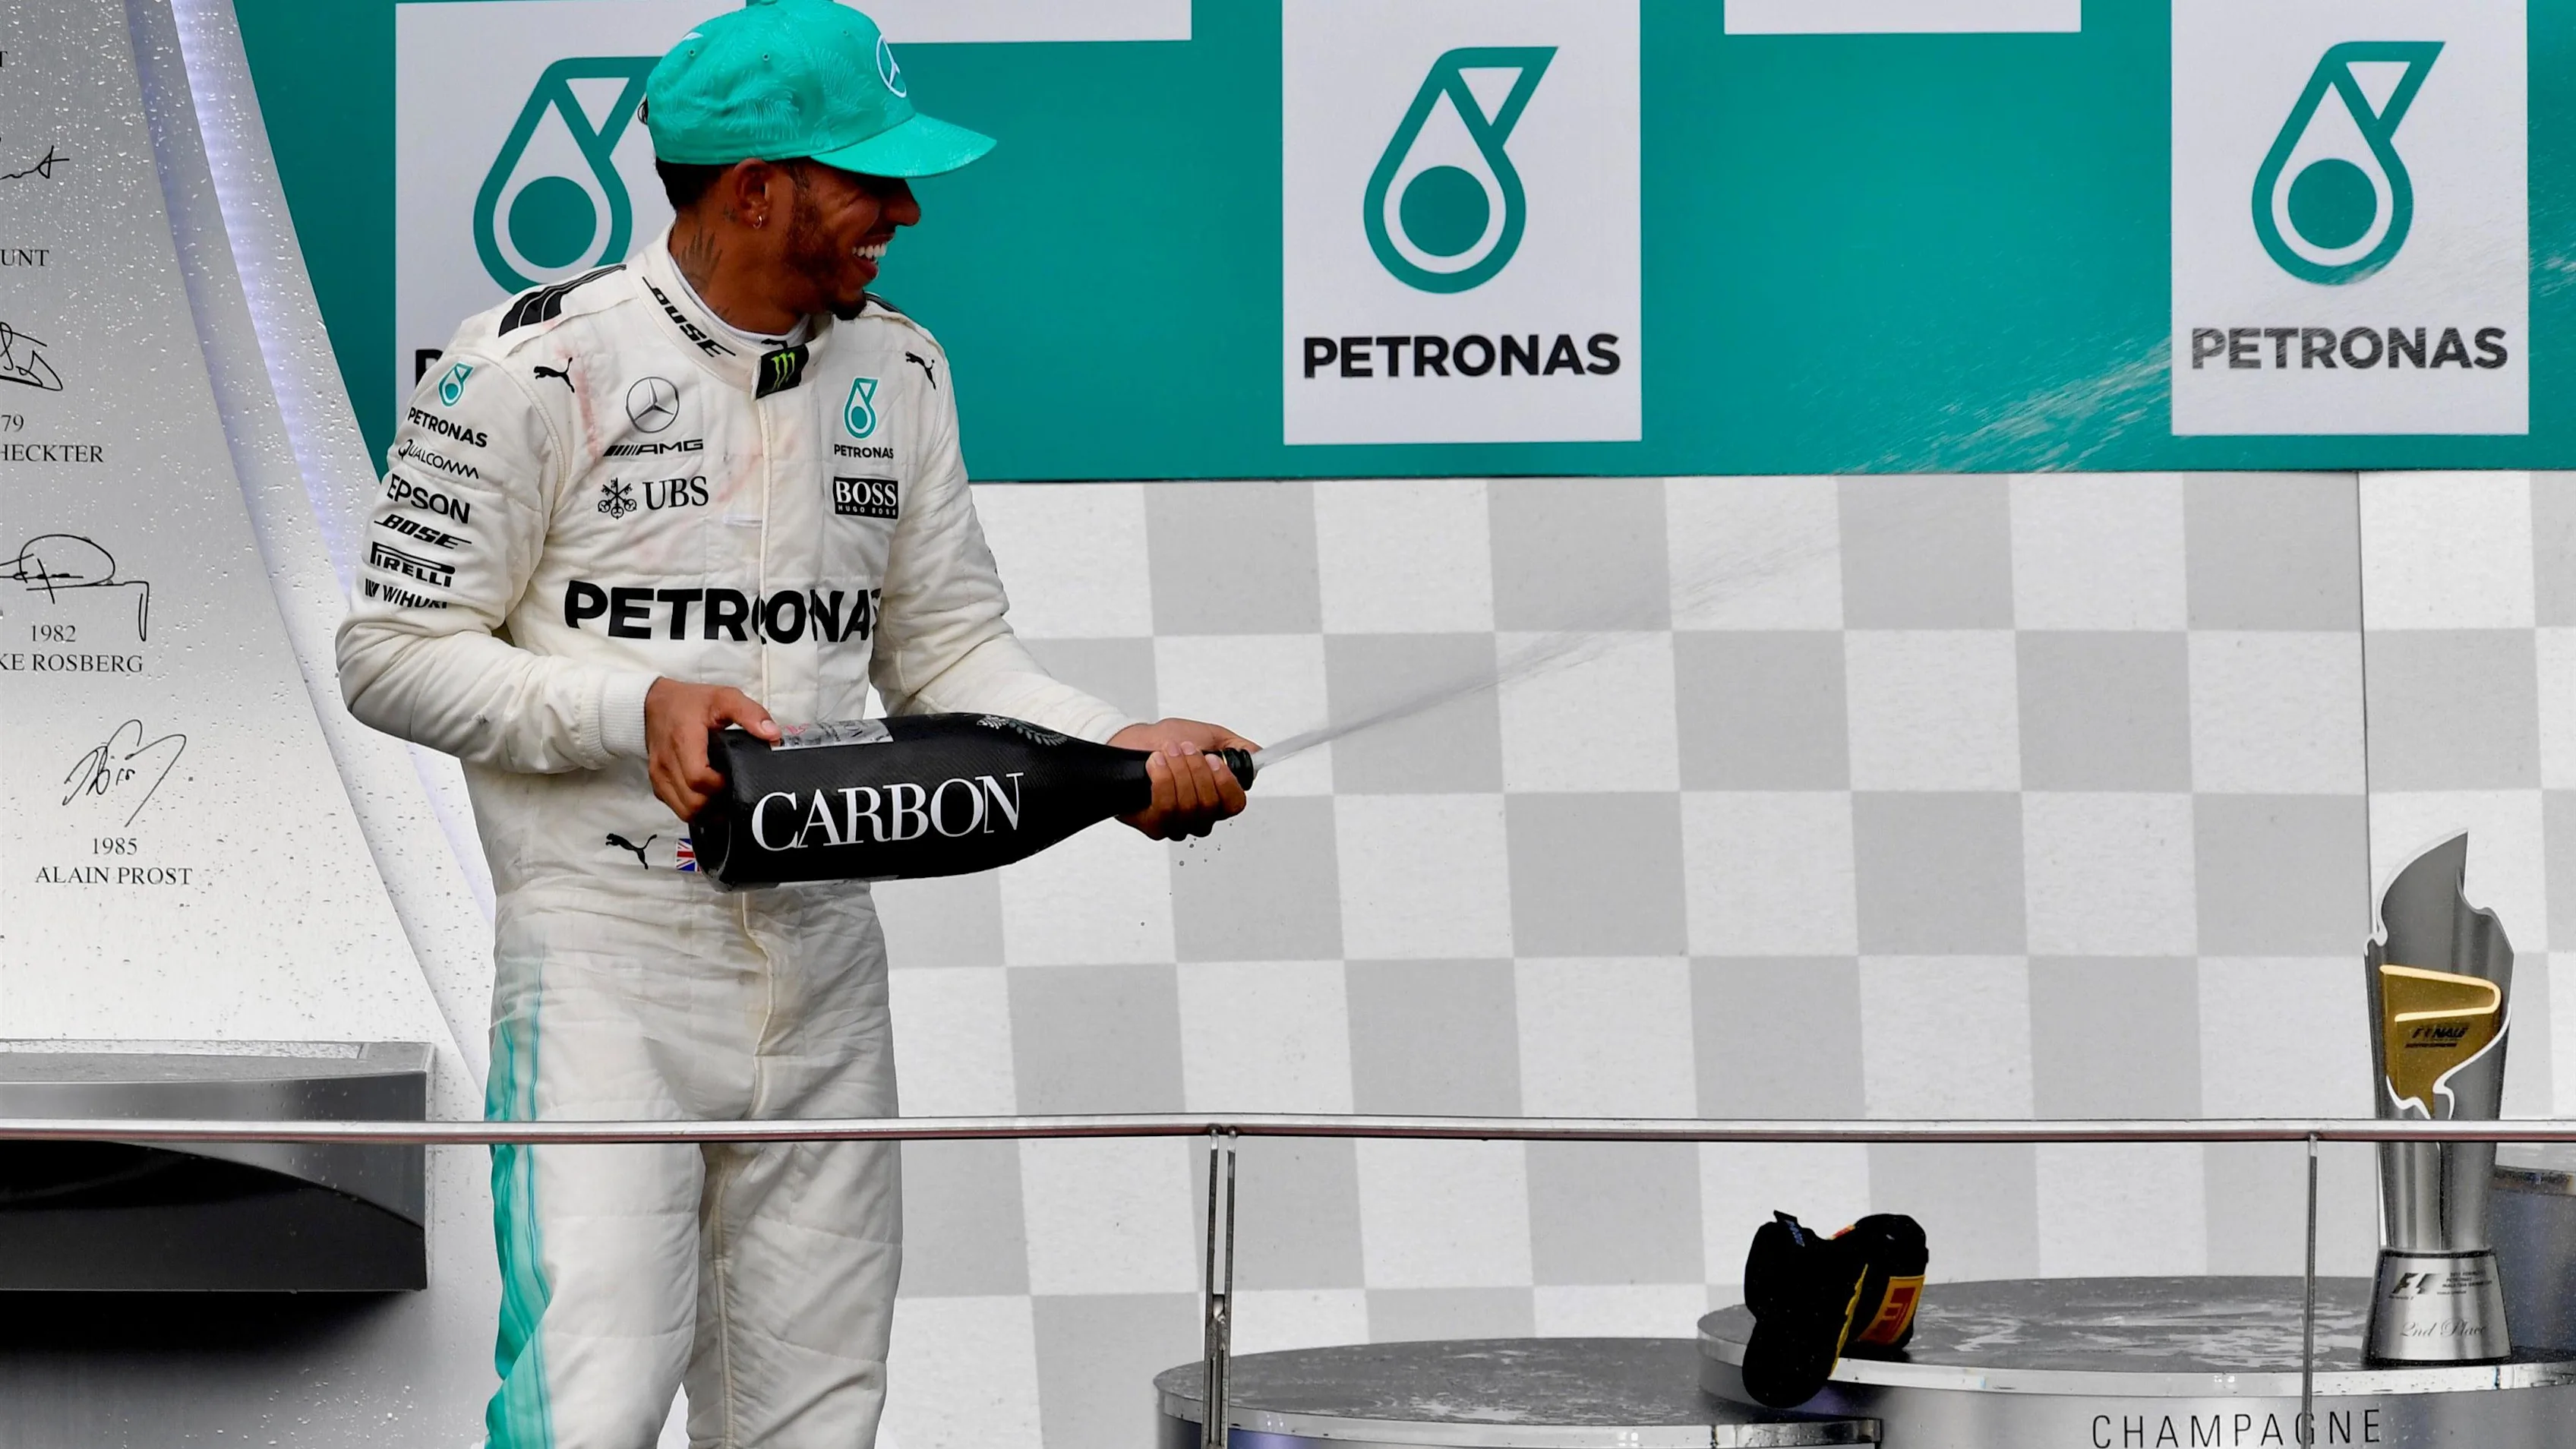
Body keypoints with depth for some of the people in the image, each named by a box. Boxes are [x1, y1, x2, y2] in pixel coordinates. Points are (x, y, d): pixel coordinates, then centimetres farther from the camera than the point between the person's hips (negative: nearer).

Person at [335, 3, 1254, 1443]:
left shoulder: (898, 375, 11)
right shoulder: (537, 367, -7)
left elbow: (949, 648, 15)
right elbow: (396, 655, -5)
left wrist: (1116, 748, -4)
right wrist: (638, 707, -18)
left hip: (824, 972, 6)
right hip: (608, 961, -6)